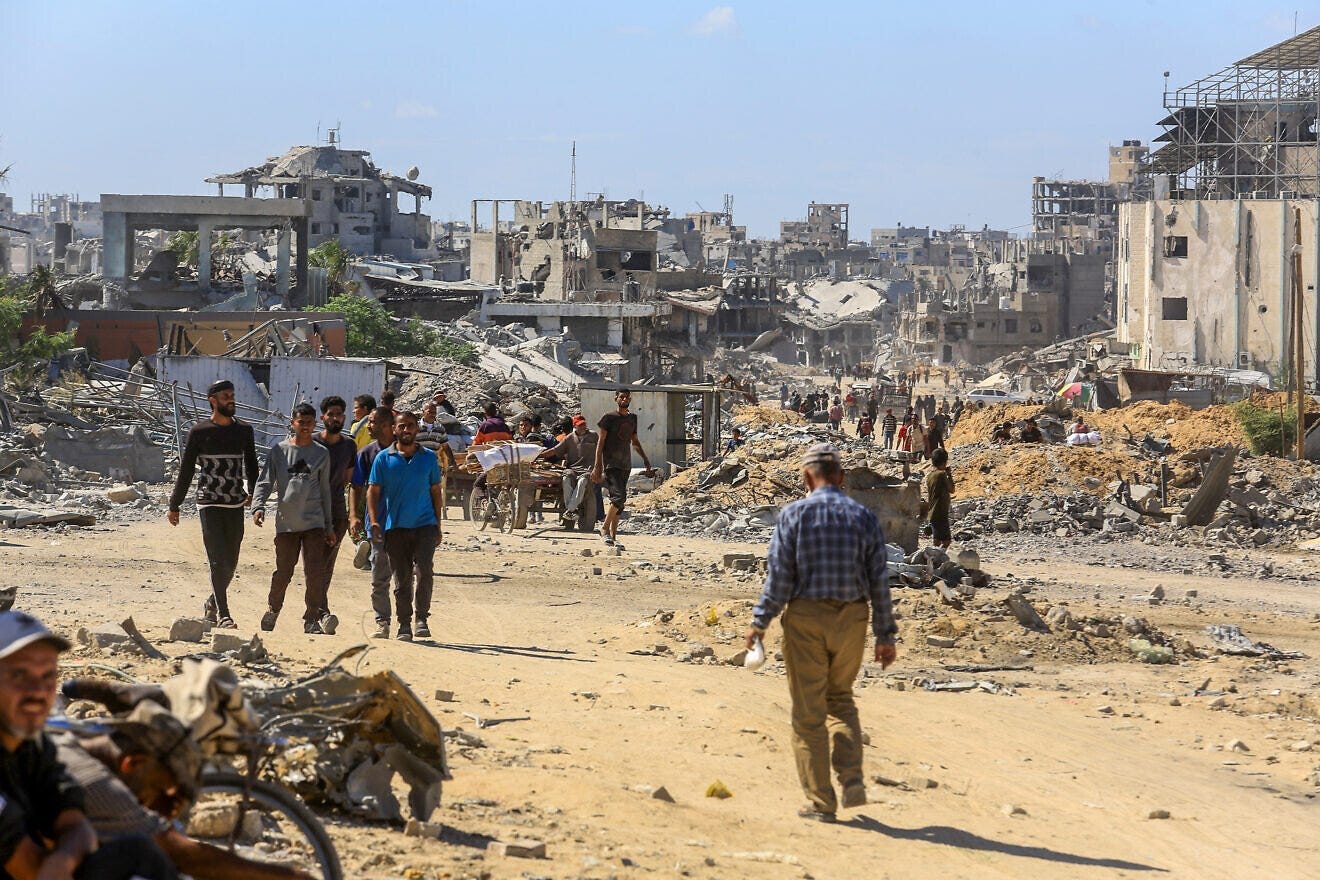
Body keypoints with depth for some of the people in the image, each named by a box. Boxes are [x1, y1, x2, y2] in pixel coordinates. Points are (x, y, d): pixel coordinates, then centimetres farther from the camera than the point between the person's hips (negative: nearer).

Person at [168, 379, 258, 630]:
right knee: (218, 560, -11)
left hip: (235, 506, 4)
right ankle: (223, 615, -9)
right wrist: (174, 505, 3)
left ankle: (212, 604, 30)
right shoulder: (199, 432, -1)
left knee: (231, 563, 9)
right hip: (209, 505, -4)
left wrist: (252, 493, -1)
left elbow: (251, 467, 17)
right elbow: (186, 471, 3)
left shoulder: (244, 431, 10)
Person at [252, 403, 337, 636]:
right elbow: (265, 482, 3)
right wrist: (258, 506, -15)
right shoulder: (279, 451, 6)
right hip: (286, 522, -1)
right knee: (282, 572, 4)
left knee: (315, 572, -9)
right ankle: (272, 610, 28)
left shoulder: (321, 453, 10)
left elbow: (324, 491, 14)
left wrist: (329, 526, 14)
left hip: (314, 522, 1)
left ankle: (312, 619, -1)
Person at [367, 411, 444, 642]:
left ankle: (422, 618, -4)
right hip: (395, 526, 0)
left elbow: (436, 491, 13)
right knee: (402, 579, 4)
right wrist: (374, 522, -9)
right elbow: (373, 491, 3)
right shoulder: (384, 458, 4)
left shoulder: (429, 457, 8)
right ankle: (404, 625, 12)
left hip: (424, 524, 0)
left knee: (425, 571, -16)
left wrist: (438, 525, 10)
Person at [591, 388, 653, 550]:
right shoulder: (609, 418, -3)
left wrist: (646, 460, 19)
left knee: (619, 501, 6)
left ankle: (613, 536, 11)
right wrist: (598, 467, -11)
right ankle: (605, 528, -8)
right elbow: (601, 442, -4)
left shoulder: (632, 418, 15)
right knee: (620, 496, -20)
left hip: (626, 465, 6)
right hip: (611, 464, -6)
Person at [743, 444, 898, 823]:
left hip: (806, 618, -3)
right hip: (851, 619, 3)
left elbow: (779, 574, -10)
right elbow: (879, 581, 2)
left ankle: (821, 801, 7)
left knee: (809, 711, 5)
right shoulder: (864, 517, 2)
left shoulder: (794, 515, -6)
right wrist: (885, 635, 8)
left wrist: (760, 621, -2)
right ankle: (852, 778, 4)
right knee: (841, 700, 21)